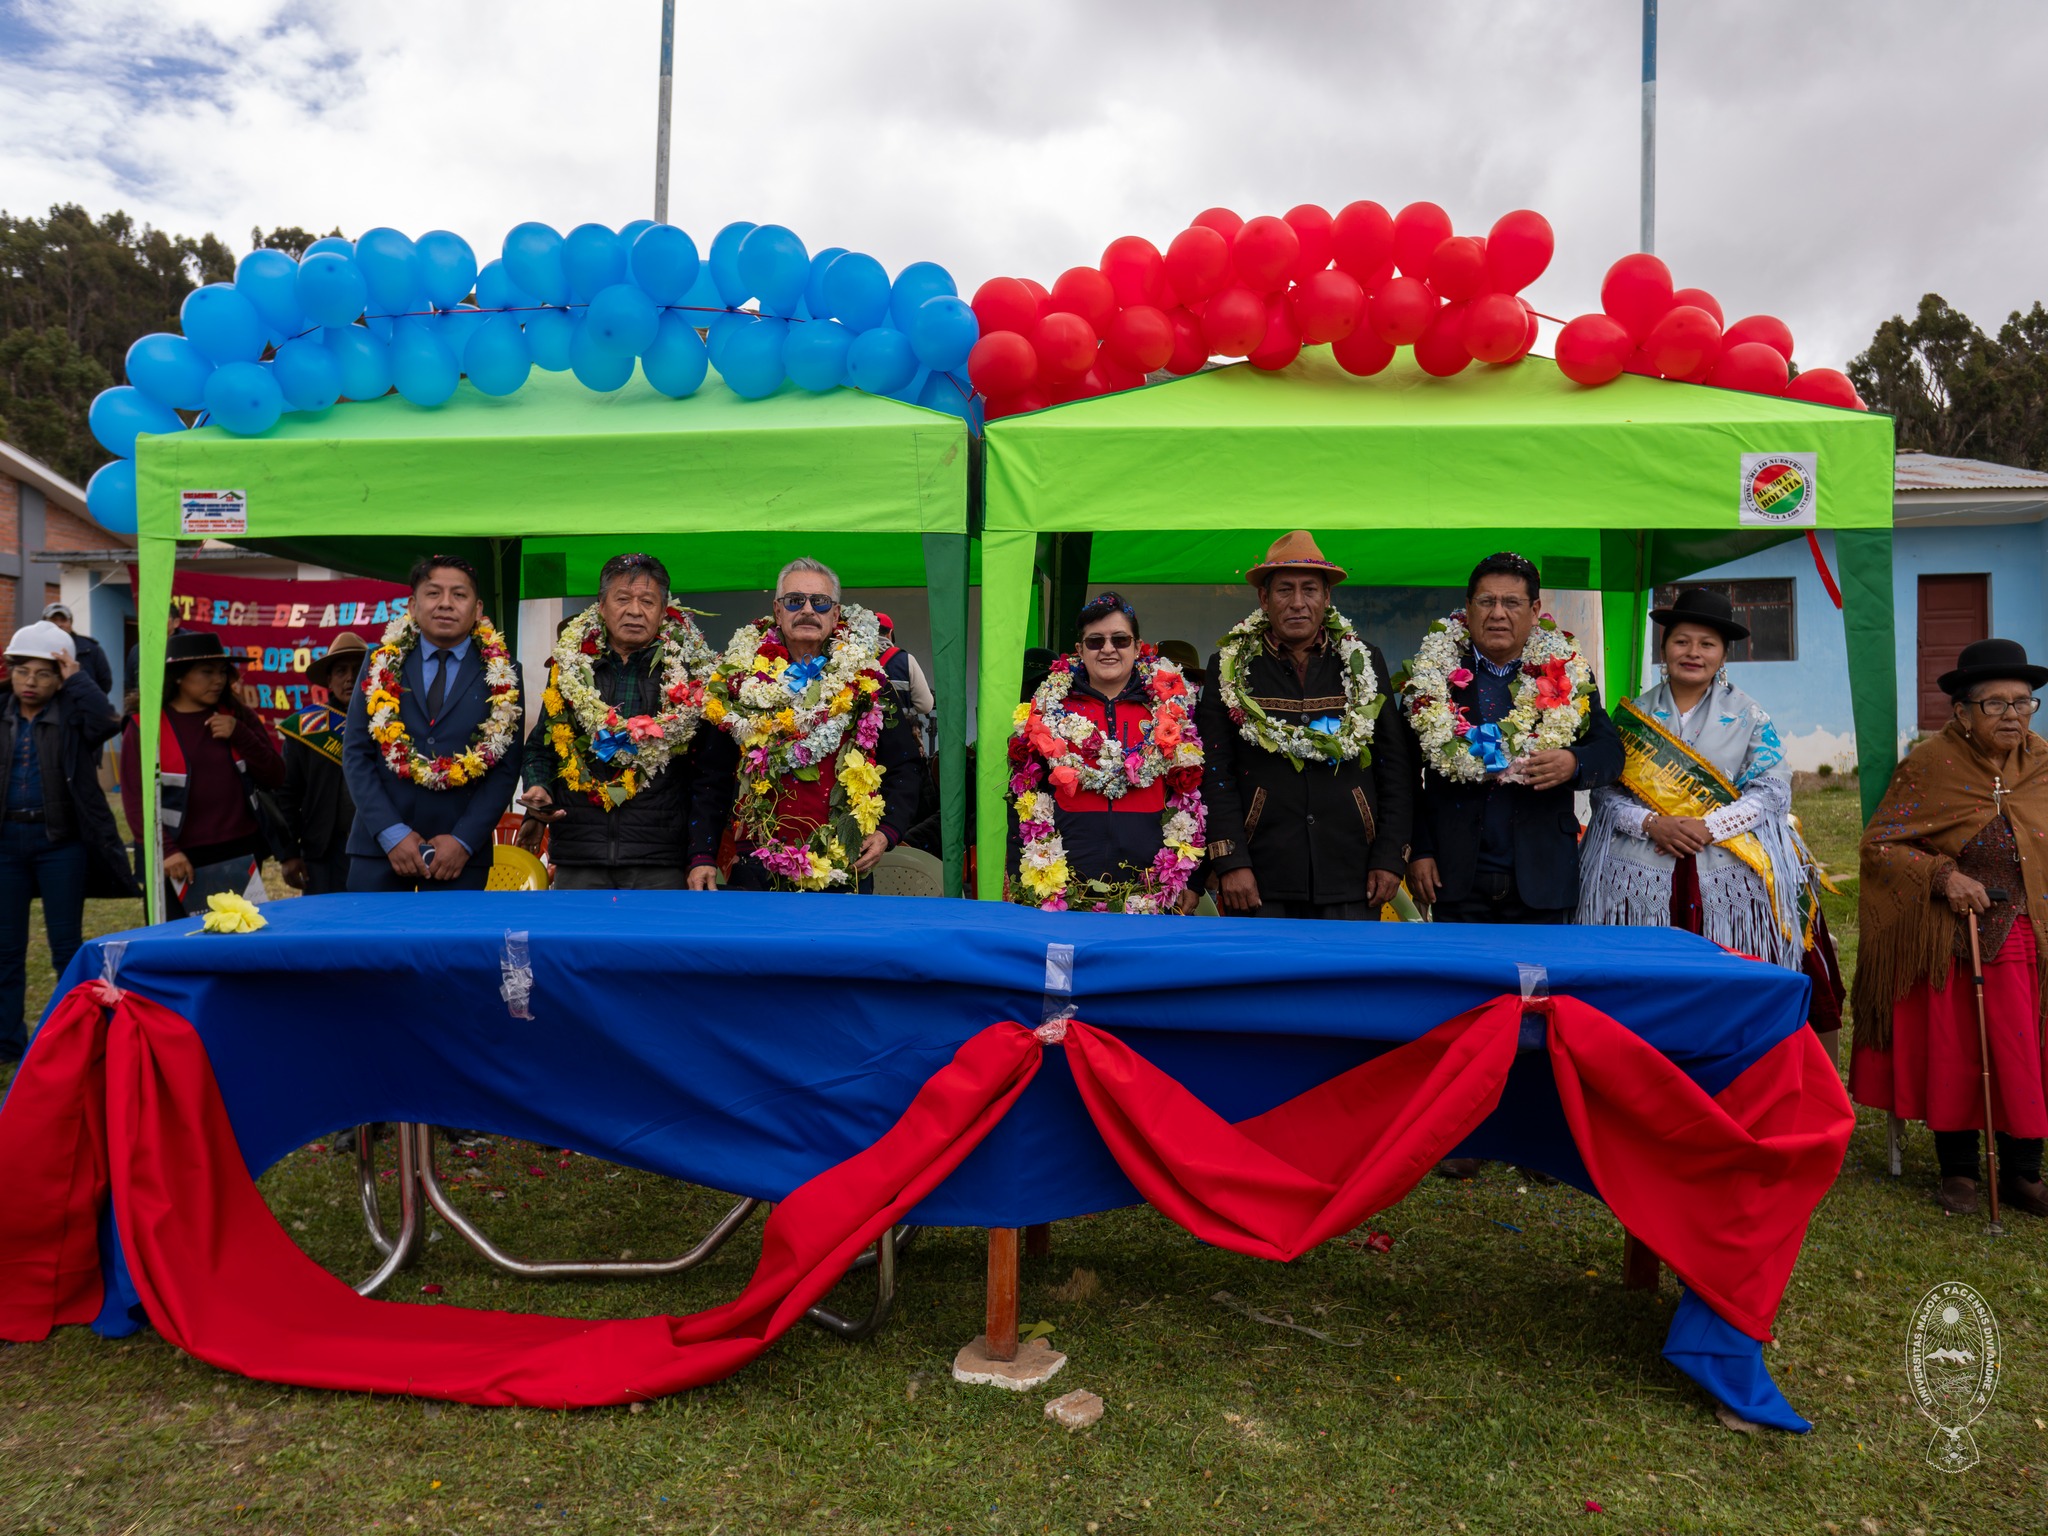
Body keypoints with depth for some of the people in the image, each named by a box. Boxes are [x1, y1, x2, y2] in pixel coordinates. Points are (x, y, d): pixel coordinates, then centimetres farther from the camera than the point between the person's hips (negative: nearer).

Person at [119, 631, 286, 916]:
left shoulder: (236, 716, 9)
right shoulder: (144, 727, -2)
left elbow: (275, 777, 4)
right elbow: (136, 799, -5)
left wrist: (239, 736, -10)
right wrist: (166, 850, -15)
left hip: (242, 857, 3)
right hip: (184, 862, -3)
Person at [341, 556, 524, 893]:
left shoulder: (502, 673, 3)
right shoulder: (381, 662, 7)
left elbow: (506, 767, 0)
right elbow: (356, 753, 3)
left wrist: (464, 840, -10)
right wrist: (391, 833, -8)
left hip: (461, 853, -1)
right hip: (378, 847, 1)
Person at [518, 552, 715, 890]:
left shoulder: (689, 673, 3)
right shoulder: (568, 667, 10)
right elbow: (539, 746, 19)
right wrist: (538, 791, -2)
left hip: (660, 861, -2)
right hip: (577, 856, 2)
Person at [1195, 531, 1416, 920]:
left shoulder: (1365, 662, 10)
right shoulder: (1230, 667, 5)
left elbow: (1396, 767, 9)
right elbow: (1215, 774, 0)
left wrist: (1390, 857, 1)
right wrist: (1229, 862, -9)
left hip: (1351, 877, 2)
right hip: (1260, 881, -1)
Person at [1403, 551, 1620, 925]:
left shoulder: (1569, 674, 4)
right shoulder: (1433, 673, 1)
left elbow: (1611, 753, 5)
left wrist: (1574, 763, -18)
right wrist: (1418, 851, -5)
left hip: (1541, 880, 1)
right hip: (1456, 878, 0)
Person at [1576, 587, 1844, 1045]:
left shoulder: (1748, 716, 8)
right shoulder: (1631, 715, 9)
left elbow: (1773, 789, -1)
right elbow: (1604, 790, 4)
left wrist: (1708, 827, -14)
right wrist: (1650, 824, -14)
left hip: (1729, 880, 0)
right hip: (1642, 882, 1)